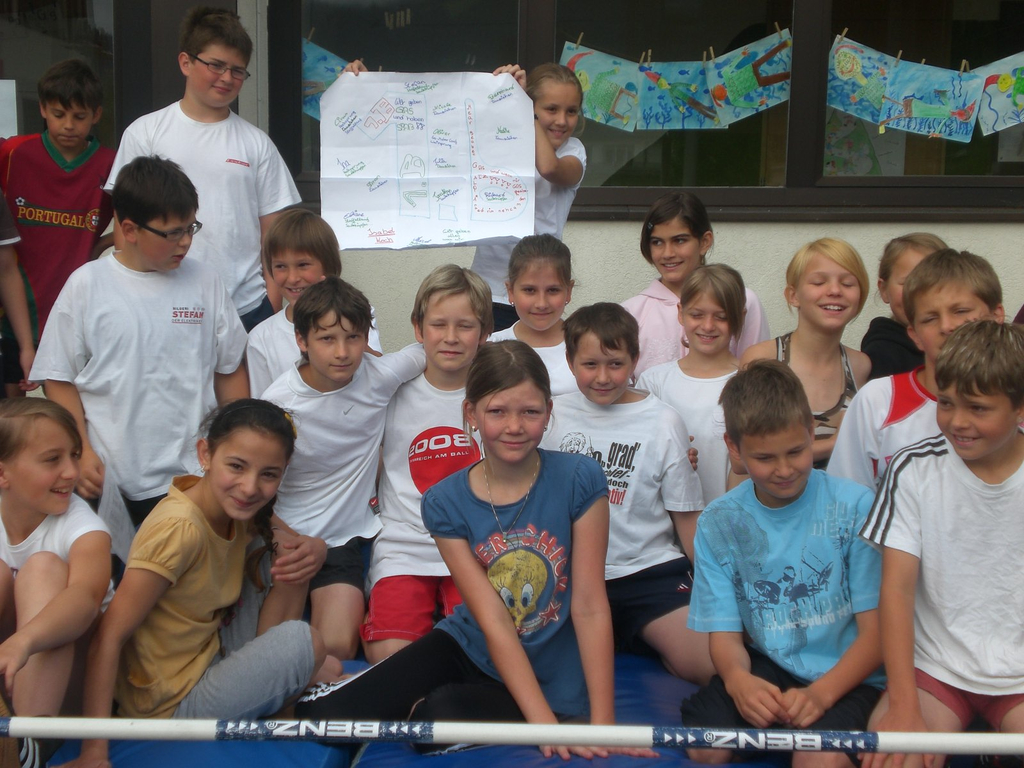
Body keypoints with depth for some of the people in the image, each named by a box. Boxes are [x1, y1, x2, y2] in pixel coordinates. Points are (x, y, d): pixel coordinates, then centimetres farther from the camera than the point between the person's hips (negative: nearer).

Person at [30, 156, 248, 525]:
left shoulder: (203, 283, 4)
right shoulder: (86, 286, -1)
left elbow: (230, 370, 9)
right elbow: (60, 379, 2)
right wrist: (82, 453, -5)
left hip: (194, 474, 1)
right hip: (110, 477, -1)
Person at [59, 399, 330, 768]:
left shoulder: (239, 514, -4)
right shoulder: (180, 529, -27)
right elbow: (109, 636, -26)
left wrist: (290, 581, -18)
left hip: (212, 655, 7)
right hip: (173, 705, -7)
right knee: (302, 641, -19)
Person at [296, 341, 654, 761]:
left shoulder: (579, 479, -16)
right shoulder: (446, 502, -10)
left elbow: (590, 607, -15)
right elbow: (493, 621, -16)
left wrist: (603, 724, -18)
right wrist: (544, 723, -24)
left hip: (548, 685, -2)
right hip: (469, 647, 2)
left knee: (444, 713, -30)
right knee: (327, 714, -14)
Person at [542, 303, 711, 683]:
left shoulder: (663, 422, 2)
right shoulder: (554, 414, 5)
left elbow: (686, 516, 6)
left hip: (648, 571, -1)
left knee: (708, 663, -24)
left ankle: (641, 643, 5)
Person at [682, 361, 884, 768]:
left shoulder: (855, 506, -8)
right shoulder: (718, 523, 1)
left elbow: (876, 630, -8)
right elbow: (726, 634, 1)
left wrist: (820, 693, -24)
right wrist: (737, 679, -24)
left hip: (846, 674, -2)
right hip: (765, 666, 3)